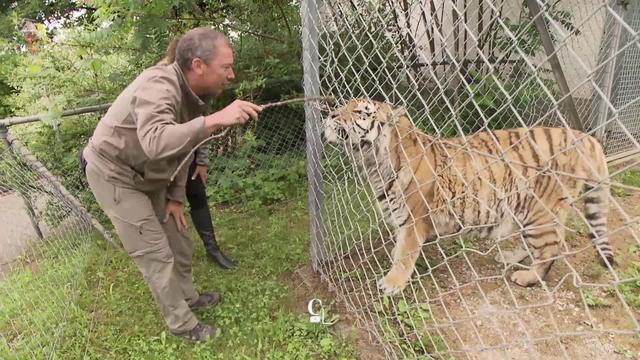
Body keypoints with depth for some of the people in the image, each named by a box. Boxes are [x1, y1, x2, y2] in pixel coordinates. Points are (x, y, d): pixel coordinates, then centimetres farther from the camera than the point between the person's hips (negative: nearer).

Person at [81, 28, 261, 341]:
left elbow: (181, 146, 5)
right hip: (114, 174, -8)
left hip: (148, 176, 8)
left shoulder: (194, 95, -4)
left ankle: (188, 297, 36)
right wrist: (215, 120, -56)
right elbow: (156, 142, -49)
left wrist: (175, 197, 3)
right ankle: (181, 324, 14)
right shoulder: (158, 84, -31)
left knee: (177, 240, 14)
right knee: (155, 253, -4)